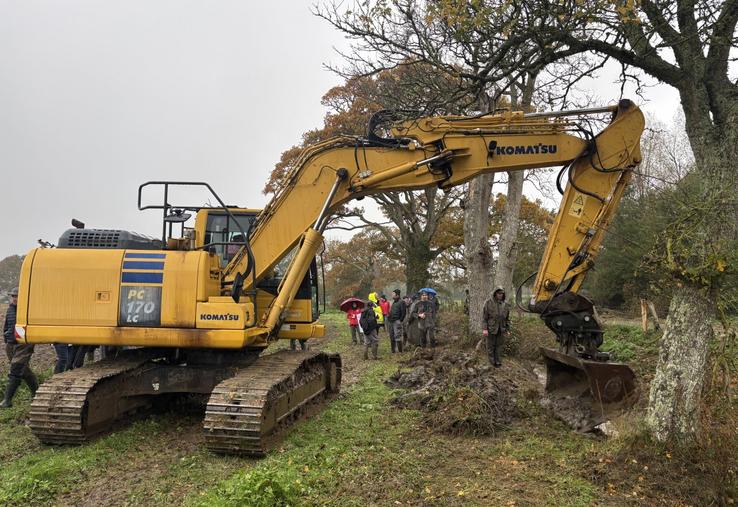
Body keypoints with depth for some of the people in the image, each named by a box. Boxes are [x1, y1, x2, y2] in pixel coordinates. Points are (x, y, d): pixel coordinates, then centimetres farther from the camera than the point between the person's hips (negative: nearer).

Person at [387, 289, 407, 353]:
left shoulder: (401, 302, -7)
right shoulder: (394, 302, 20)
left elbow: (403, 312, -13)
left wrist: (400, 320, -16)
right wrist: (389, 316, 14)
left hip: (397, 321, -9)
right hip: (391, 321, 9)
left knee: (398, 337, -11)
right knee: (392, 337, 11)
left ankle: (399, 351, -7)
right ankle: (393, 351, 18)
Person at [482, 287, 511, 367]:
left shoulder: (505, 304, 5)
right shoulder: (488, 302, -7)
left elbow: (507, 318, 13)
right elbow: (484, 316, -7)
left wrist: (508, 330, 11)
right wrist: (484, 329, -12)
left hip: (501, 329, 3)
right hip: (491, 328, -3)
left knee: (499, 346, 9)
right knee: (491, 346, 4)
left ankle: (497, 361, 22)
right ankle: (492, 362, 16)